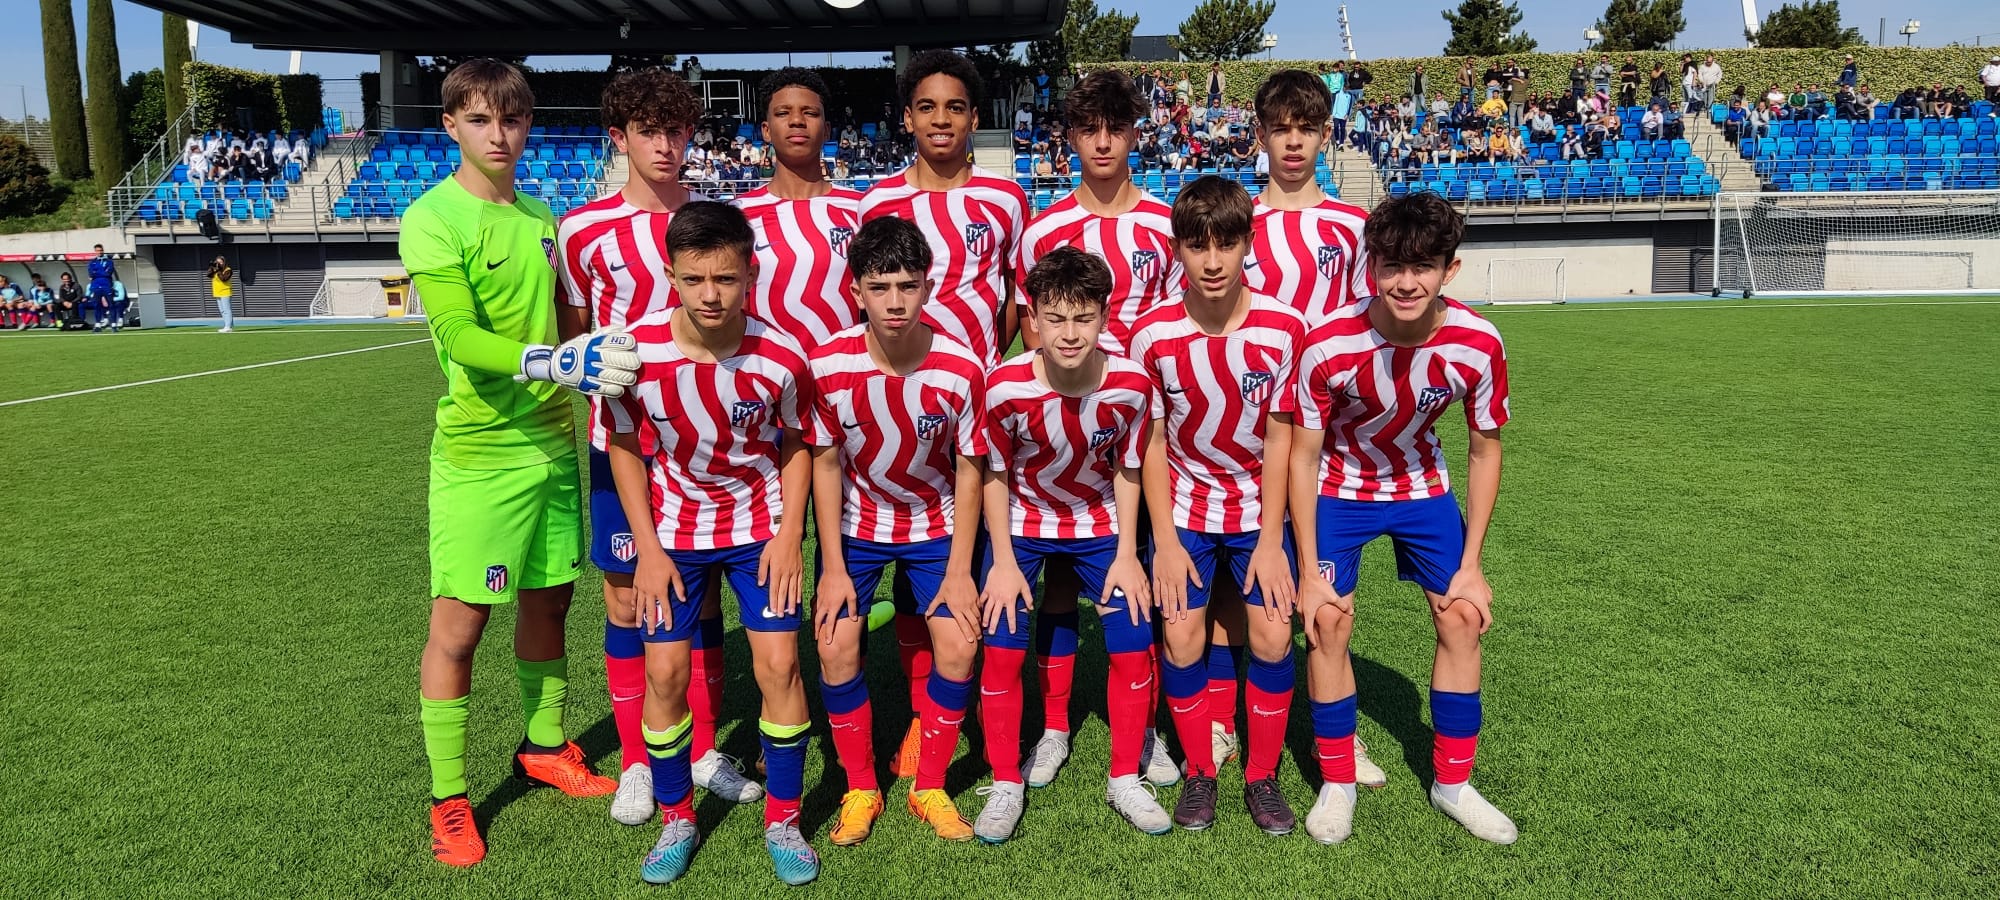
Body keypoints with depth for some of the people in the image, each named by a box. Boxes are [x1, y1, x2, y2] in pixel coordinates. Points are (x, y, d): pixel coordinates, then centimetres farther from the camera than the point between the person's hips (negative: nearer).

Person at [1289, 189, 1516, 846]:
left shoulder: (1478, 343, -24)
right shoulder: (1329, 348, -31)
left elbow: (1484, 451, -9)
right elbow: (1303, 455, -18)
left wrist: (1470, 565, -7)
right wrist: (1308, 570, -16)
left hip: (1422, 485, 3)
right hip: (1338, 488, -2)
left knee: (1462, 614, -1)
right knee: (1328, 619, -10)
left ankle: (1453, 781, 17)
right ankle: (1337, 782, 10)